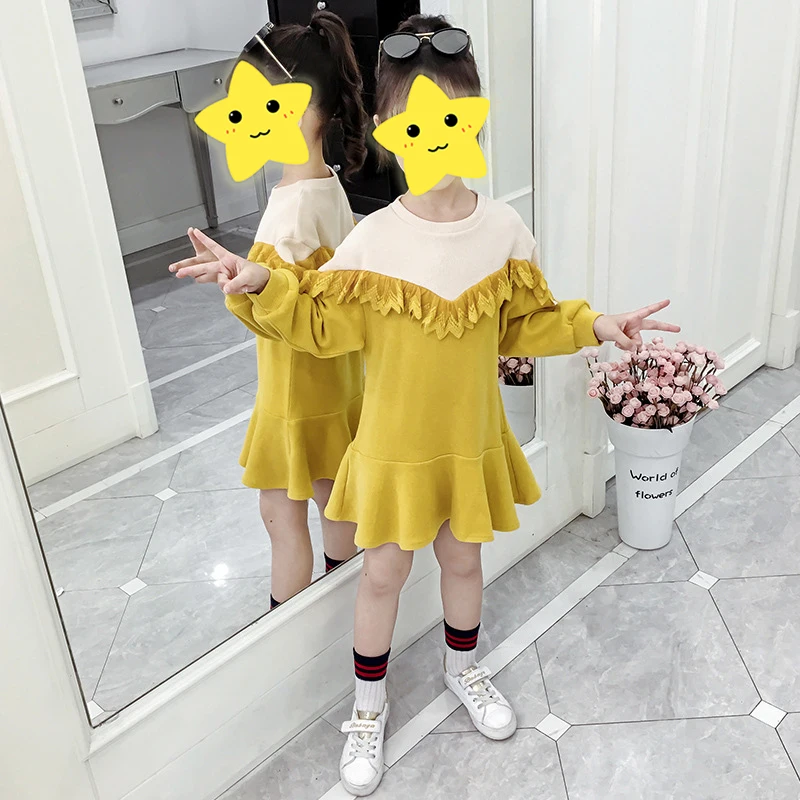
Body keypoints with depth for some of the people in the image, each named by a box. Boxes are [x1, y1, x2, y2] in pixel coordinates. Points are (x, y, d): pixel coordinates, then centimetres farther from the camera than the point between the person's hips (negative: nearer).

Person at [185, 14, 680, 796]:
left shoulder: (503, 228, -8)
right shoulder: (372, 240, -15)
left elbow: (526, 324, 3)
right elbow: (319, 322, -10)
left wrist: (595, 325, -7)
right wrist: (261, 286, -25)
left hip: (471, 436, 2)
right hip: (394, 441, -2)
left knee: (463, 556, 21)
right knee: (385, 570, 13)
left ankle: (462, 665, 50)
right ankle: (369, 700, 37)